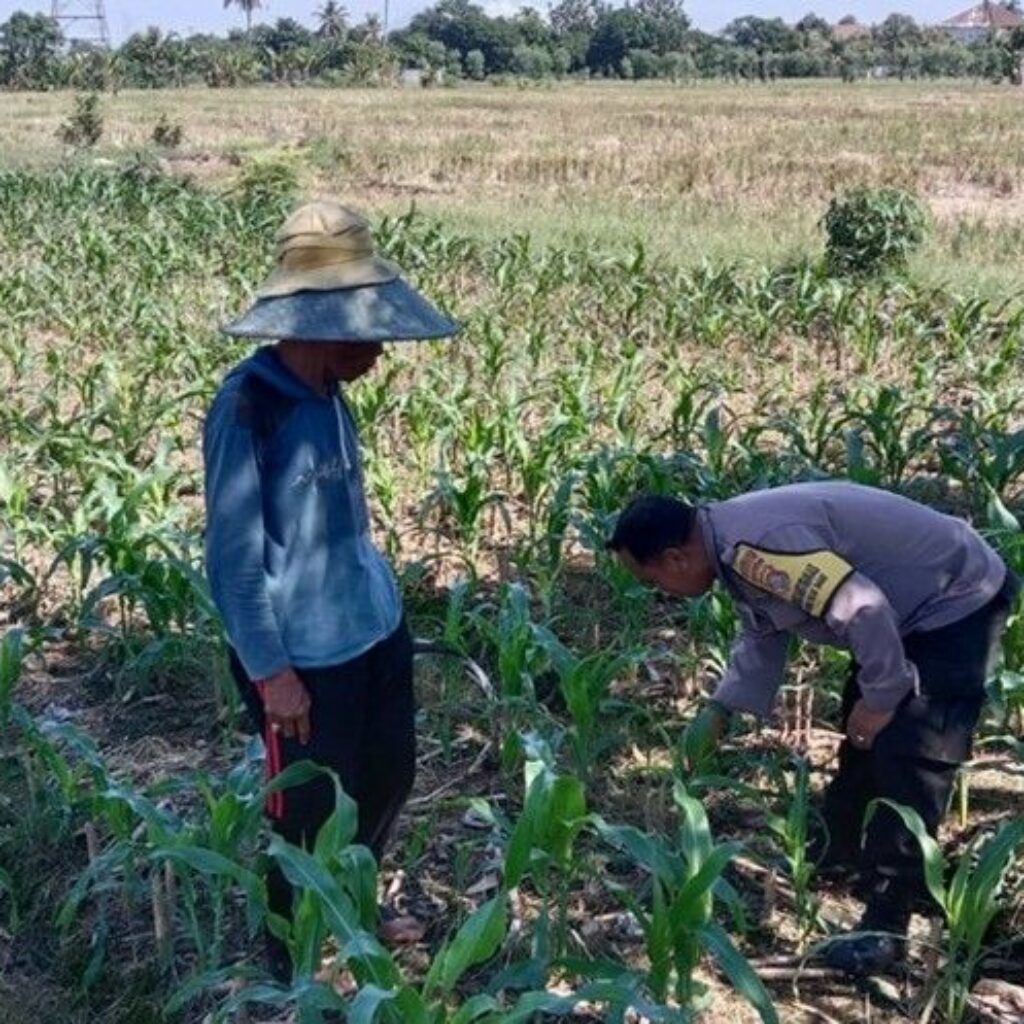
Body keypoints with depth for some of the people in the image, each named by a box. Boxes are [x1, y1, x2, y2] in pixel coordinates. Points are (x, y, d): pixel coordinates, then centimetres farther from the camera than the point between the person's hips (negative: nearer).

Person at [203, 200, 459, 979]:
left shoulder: (327, 395, 2)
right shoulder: (248, 409, -21)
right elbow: (234, 555, -19)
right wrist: (270, 670, -17)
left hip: (375, 629, 8)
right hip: (304, 654, -8)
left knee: (388, 777, 22)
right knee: (312, 813, 9)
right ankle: (295, 965, 35)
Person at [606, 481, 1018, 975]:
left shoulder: (754, 546, -31)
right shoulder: (736, 544, 3)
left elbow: (864, 609, -32)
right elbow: (762, 636, 17)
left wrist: (881, 697, -20)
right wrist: (718, 711, 14)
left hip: (958, 603, -10)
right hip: (915, 604, 11)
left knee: (908, 759, -12)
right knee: (861, 734, 21)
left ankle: (885, 925, -4)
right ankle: (840, 852, 39)